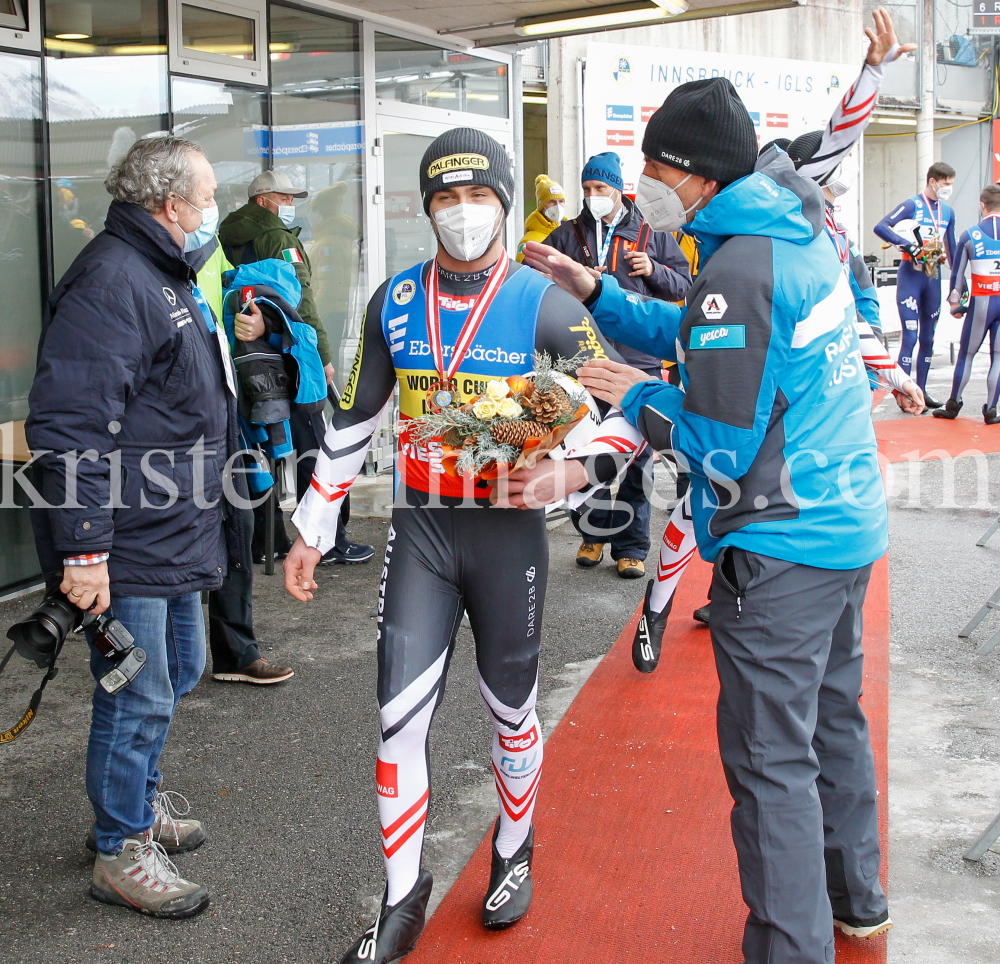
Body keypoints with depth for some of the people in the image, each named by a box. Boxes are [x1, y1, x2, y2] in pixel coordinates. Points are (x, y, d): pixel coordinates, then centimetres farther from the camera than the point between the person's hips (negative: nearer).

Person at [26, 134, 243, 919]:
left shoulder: (170, 279, 16)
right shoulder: (111, 281, -19)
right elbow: (70, 426, -26)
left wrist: (209, 518, 27)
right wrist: (82, 549, -27)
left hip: (178, 532, 11)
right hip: (128, 546, -11)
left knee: (180, 672, 22)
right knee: (139, 698, 0)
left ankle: (139, 804, 41)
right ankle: (120, 853, 17)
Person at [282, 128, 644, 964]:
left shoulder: (544, 303, -7)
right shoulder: (396, 301, 3)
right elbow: (353, 421, 12)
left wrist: (576, 471, -26)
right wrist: (312, 530, 12)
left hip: (508, 527, -2)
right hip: (421, 525, 3)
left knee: (511, 708, 12)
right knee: (400, 716, -1)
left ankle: (514, 855, 37)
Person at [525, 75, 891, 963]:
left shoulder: (738, 273, -22)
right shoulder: (803, 234, 8)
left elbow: (723, 447, -20)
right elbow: (695, 339, 18)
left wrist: (638, 398, -5)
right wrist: (595, 293, 12)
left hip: (779, 552, -10)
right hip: (850, 525, 10)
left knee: (772, 760, 0)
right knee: (833, 720, 23)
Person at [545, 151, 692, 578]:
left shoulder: (651, 234, 9)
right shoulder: (567, 235, 12)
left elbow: (683, 285, 11)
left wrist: (653, 270, -9)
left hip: (639, 356, -1)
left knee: (636, 455, 1)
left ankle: (632, 545, 10)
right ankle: (593, 534, 22)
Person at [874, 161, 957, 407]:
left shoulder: (947, 212, 12)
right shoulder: (913, 205, -7)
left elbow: (951, 250, 19)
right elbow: (880, 227, -19)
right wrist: (908, 245, -27)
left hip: (933, 278, 6)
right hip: (911, 275, -6)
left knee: (928, 338, 10)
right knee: (911, 336, -9)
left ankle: (921, 390, 18)